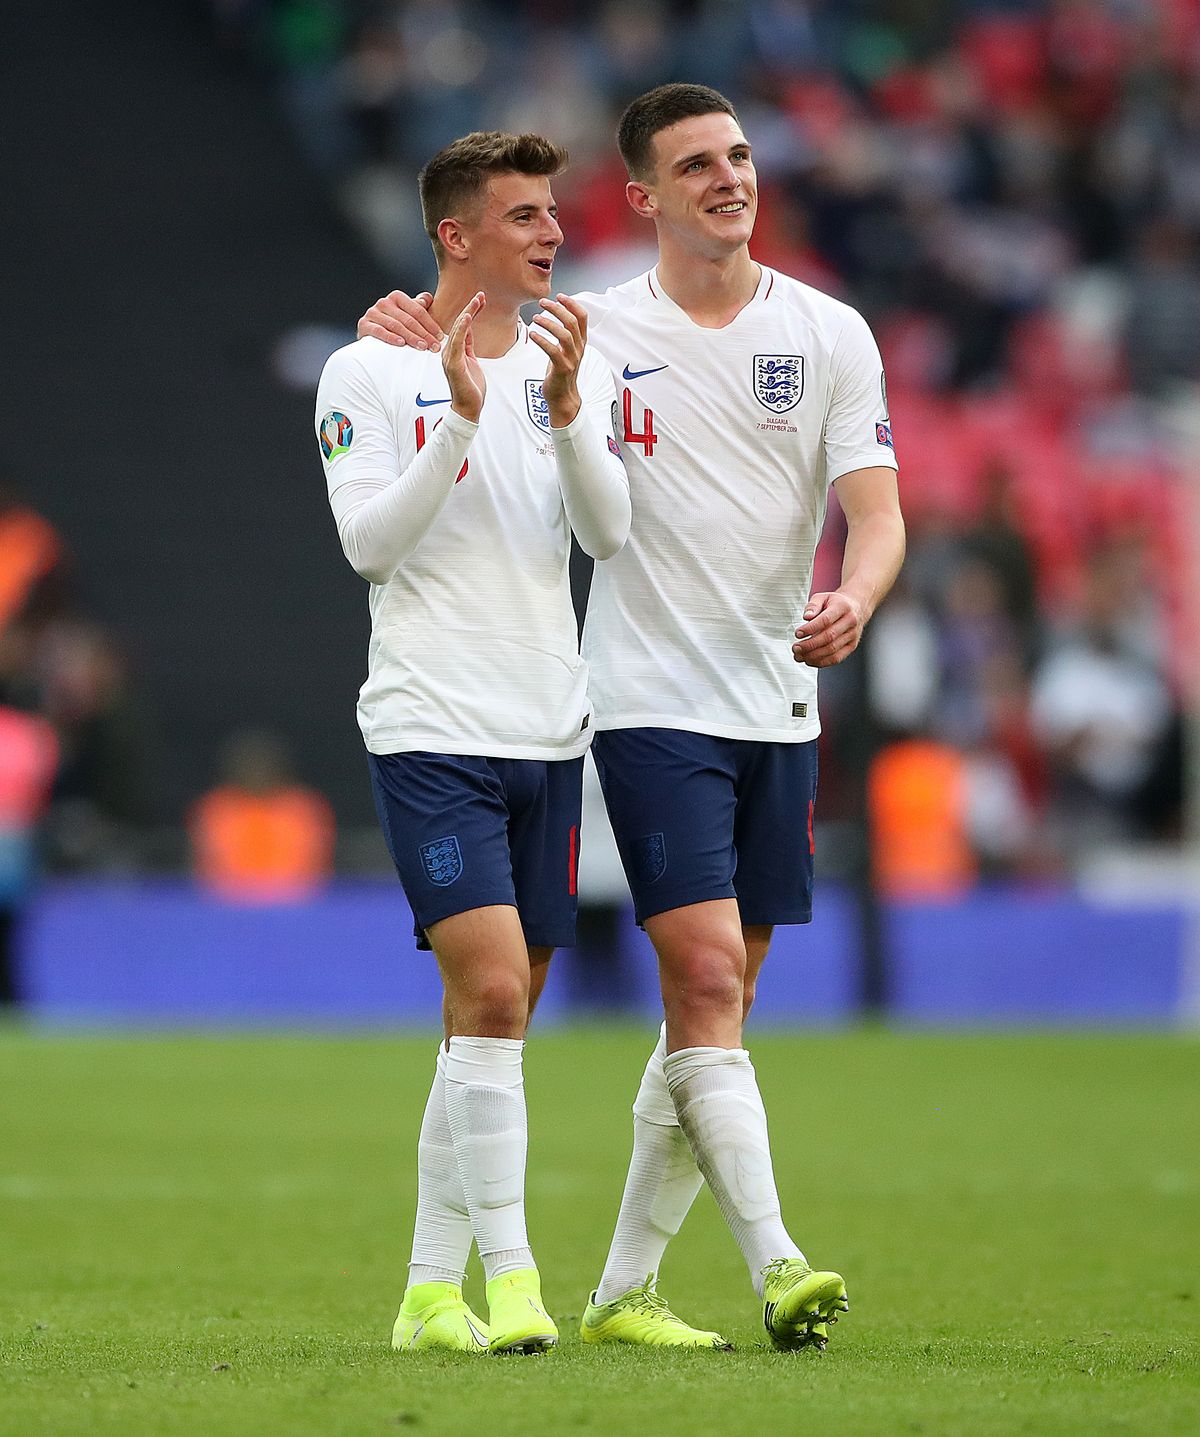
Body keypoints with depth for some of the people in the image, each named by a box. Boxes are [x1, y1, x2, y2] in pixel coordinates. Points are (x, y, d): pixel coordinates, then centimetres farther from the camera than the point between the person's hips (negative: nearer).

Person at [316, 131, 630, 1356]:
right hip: (430, 733, -5)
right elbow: (370, 544, -11)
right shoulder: (368, 373, -2)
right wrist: (460, 421, -21)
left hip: (547, 735, 5)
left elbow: (609, 533, 0)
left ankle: (430, 1291, 13)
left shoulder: (569, 367, 11)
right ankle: (510, 1275, -16)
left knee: (491, 1023, 7)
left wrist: (566, 411, -15)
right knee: (489, 991, -18)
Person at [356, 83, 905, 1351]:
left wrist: (852, 600, -25)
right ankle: (777, 1267, -22)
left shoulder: (830, 334, 4)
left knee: (715, 1004, 7)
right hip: (650, 705, -3)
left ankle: (624, 1289, 15)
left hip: (778, 709, 3)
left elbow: (876, 512, -3)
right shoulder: (590, 333, 0)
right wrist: (412, 339, -11)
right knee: (706, 980, -16)